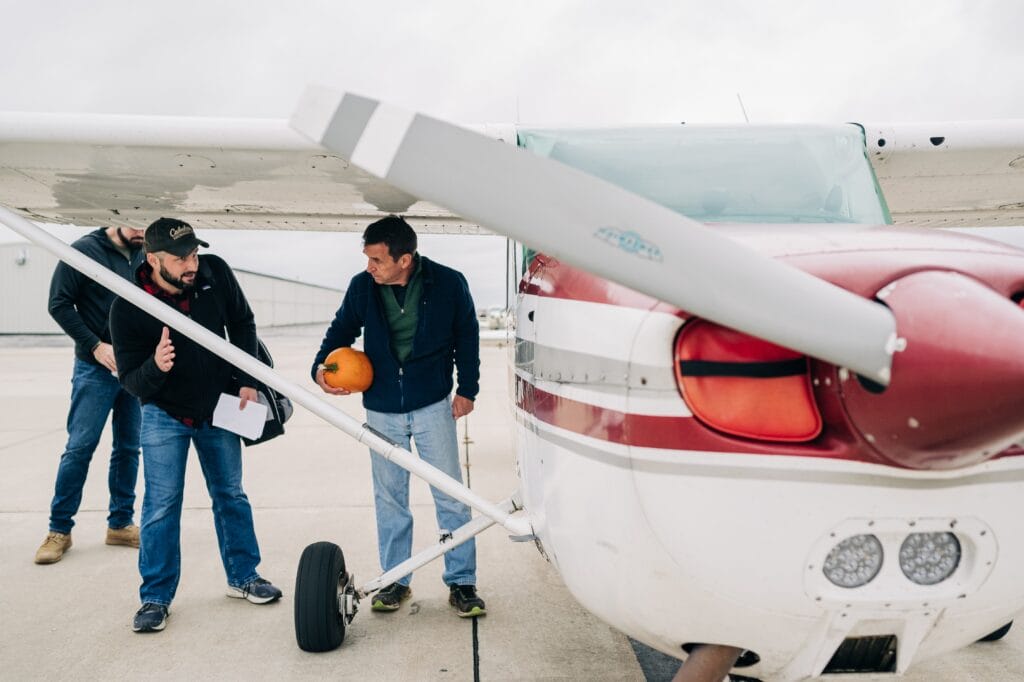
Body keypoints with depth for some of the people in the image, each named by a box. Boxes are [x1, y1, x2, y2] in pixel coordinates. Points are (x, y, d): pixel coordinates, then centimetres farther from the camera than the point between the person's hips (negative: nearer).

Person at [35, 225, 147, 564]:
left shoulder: (144, 257, 6)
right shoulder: (85, 250, -7)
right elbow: (59, 304, -7)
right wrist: (96, 346, -13)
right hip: (95, 368, -4)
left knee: (129, 448, 8)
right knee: (79, 447, -3)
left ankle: (121, 524, 20)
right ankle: (59, 530, 9)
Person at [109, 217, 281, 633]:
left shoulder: (216, 274, -17)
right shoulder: (128, 309, -24)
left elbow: (242, 325, 1)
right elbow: (131, 381, -20)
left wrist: (247, 381, -4)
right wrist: (156, 366, -42)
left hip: (217, 407, 3)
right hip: (164, 414, -3)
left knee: (231, 494, 13)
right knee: (161, 504, -1)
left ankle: (243, 577, 29)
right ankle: (156, 597, 15)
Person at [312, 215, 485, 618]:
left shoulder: (448, 284, -12)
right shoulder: (362, 287, -7)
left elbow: (467, 336, 2)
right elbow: (341, 330, 7)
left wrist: (467, 389, 0)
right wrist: (322, 367, -11)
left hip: (433, 405, -2)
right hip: (381, 408, 2)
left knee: (450, 496, 2)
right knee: (389, 498, 11)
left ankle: (461, 582, 14)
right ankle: (395, 581, 25)